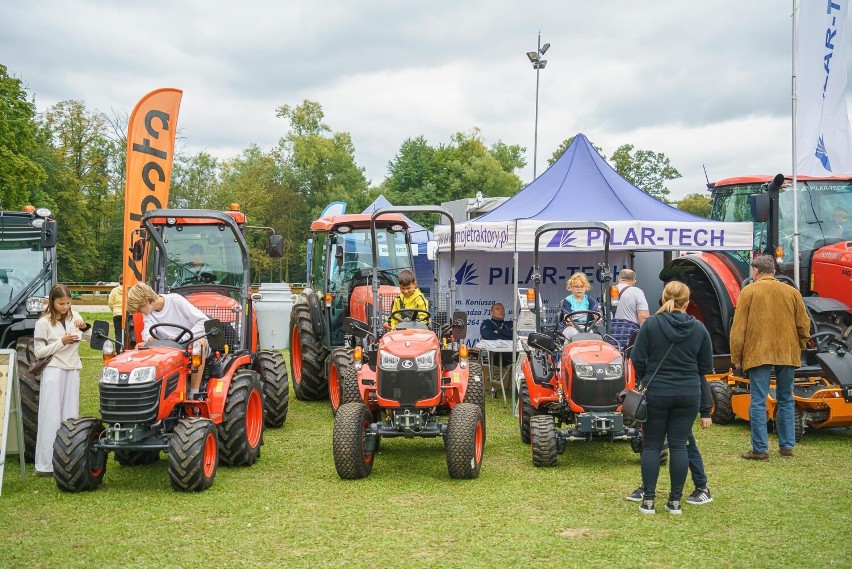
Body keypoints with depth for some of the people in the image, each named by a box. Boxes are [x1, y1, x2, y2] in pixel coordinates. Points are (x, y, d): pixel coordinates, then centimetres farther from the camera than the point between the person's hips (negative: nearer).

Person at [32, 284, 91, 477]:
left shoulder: (74, 316, 6)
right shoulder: (43, 323, -7)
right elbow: (38, 352, -8)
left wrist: (84, 327, -10)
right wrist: (61, 342, -17)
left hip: (72, 371, 5)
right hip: (53, 372, -5)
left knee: (70, 416, 7)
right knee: (51, 417, -6)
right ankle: (45, 465, -3)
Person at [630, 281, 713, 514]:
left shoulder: (651, 324, -9)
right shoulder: (699, 328, 0)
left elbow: (638, 359, -6)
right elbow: (706, 365, 7)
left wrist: (645, 380, 13)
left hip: (656, 393, -2)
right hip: (688, 395, 2)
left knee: (652, 445, 7)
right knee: (679, 445, 7)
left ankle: (648, 500, 6)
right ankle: (675, 501, 10)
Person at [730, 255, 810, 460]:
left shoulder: (748, 292, -2)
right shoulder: (791, 292, 7)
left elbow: (738, 328, -5)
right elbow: (804, 325, 9)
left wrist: (736, 358, 1)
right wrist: (799, 348, 23)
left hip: (758, 354, -4)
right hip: (787, 355, 4)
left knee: (758, 402, -2)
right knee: (786, 400, 14)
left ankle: (760, 449, -3)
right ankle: (787, 445, 17)